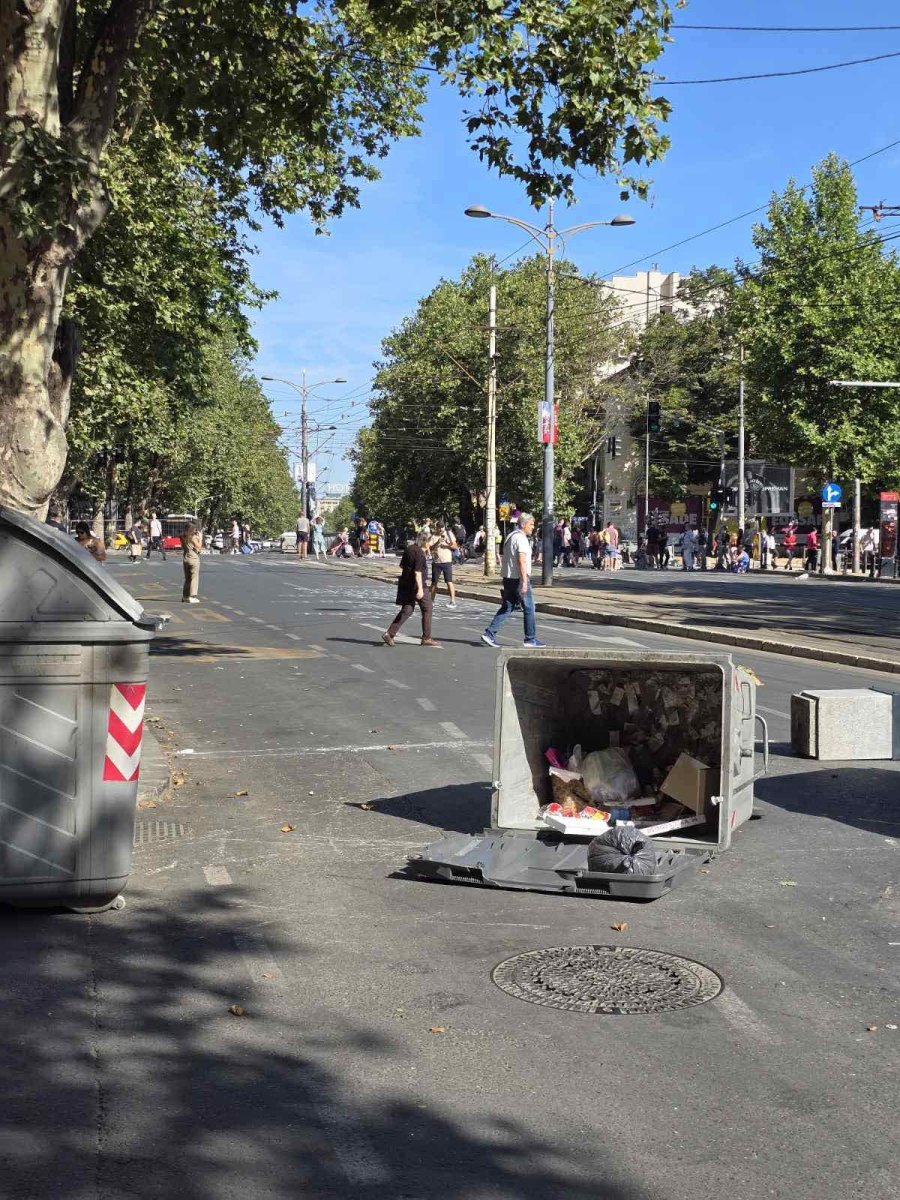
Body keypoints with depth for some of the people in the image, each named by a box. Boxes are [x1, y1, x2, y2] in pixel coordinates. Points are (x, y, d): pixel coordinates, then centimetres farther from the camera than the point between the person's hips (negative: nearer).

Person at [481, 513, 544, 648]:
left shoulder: (510, 536, 16)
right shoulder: (521, 538, -14)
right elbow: (521, 561, -23)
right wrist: (524, 582, -25)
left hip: (508, 577, 9)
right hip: (519, 578, -9)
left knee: (507, 608, 10)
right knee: (529, 608, 2)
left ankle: (490, 634, 1)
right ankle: (531, 639, 8)